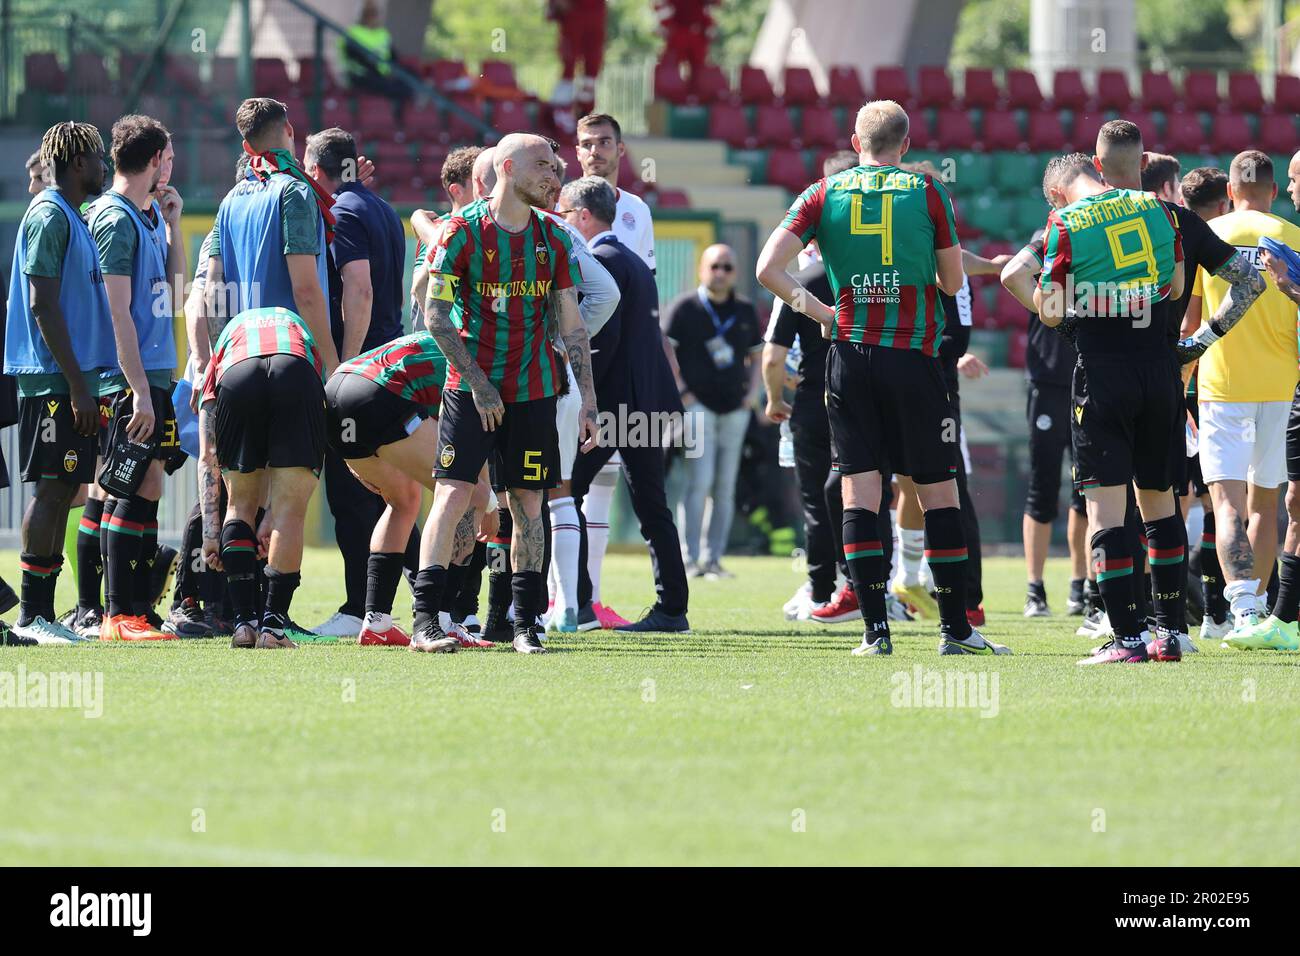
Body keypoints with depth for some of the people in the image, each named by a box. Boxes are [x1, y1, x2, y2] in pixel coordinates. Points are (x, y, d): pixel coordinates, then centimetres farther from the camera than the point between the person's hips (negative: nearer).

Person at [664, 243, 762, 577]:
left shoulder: (745, 311, 14)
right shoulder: (684, 307, -1)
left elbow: (757, 354, 24)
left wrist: (753, 392, 9)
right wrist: (681, 391, -11)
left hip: (735, 409, 5)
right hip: (697, 405, -5)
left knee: (725, 487, 4)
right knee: (700, 481, -13)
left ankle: (713, 559, 8)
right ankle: (691, 559, -10)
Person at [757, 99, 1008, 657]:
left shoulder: (823, 194, 4)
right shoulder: (928, 193, 1)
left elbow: (768, 269, -4)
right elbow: (952, 282, 6)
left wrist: (812, 307, 9)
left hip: (850, 357, 1)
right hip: (913, 358, -1)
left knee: (859, 488, 2)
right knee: (937, 490, 5)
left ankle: (876, 629, -4)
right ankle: (955, 628, 5)